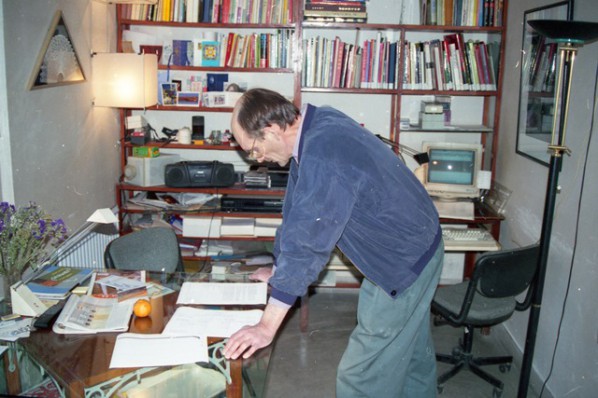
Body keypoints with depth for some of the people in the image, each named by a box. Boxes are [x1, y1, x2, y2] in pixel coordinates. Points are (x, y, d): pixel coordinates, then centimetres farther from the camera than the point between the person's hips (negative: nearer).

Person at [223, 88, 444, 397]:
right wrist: (279, 270, 14)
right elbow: (296, 213, 7)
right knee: (414, 354, 26)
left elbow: (306, 242, -31)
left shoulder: (323, 157, -32)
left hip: (405, 261, -9)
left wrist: (267, 326, -25)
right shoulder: (315, 123, -2)